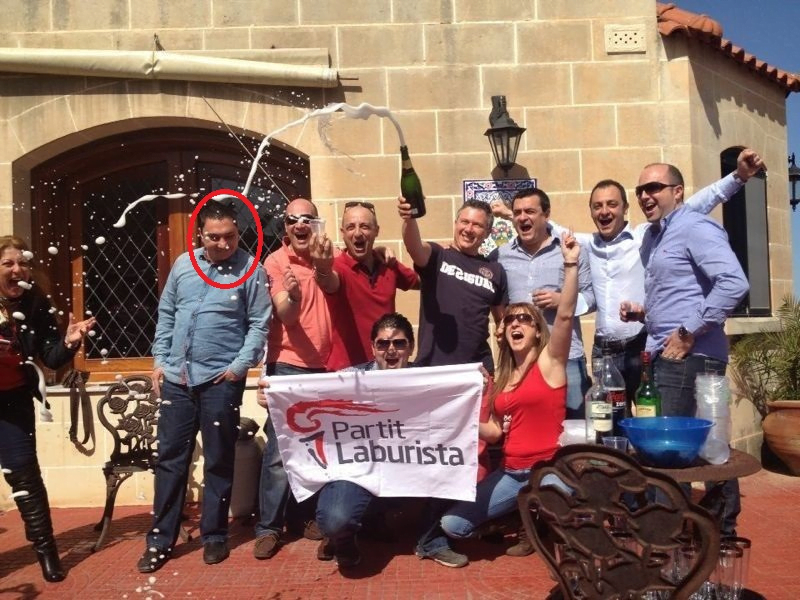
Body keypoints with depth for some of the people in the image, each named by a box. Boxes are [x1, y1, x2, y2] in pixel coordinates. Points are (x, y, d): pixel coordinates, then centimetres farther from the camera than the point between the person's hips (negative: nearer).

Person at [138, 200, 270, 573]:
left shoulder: (250, 269, -6)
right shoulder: (183, 264, 7)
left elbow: (259, 324, -6)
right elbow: (166, 315, 14)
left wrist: (240, 365, -13)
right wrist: (159, 360, 9)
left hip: (221, 380, -4)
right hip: (176, 377, 4)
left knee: (218, 461, 8)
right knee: (170, 459, 9)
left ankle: (214, 535, 23)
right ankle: (161, 539, 21)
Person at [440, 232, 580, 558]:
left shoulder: (549, 361, -4)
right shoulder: (502, 378, 12)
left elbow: (565, 315, -20)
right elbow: (494, 431, 14)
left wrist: (570, 265, -27)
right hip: (510, 472, 6)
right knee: (452, 524, -6)